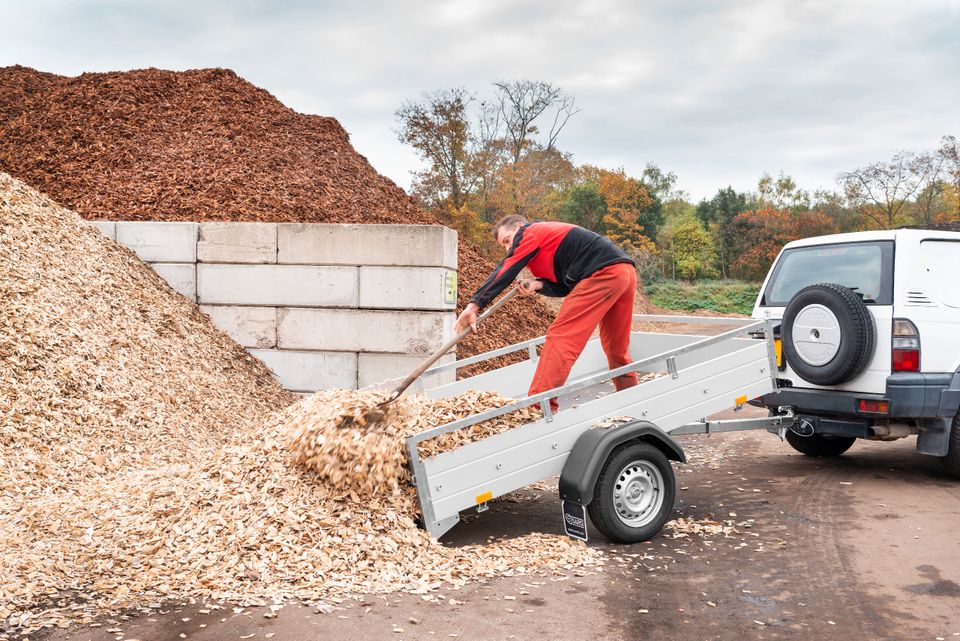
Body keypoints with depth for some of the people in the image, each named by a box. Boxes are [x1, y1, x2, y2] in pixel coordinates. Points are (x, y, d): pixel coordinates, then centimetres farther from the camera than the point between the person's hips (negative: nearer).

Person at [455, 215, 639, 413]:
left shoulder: (529, 232, 6)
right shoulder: (551, 237, 31)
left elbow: (506, 270, -4)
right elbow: (566, 286, 18)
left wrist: (474, 305, -8)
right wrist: (538, 285, 1)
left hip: (603, 272, -9)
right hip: (626, 271, 10)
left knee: (561, 337, -11)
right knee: (617, 347, 19)